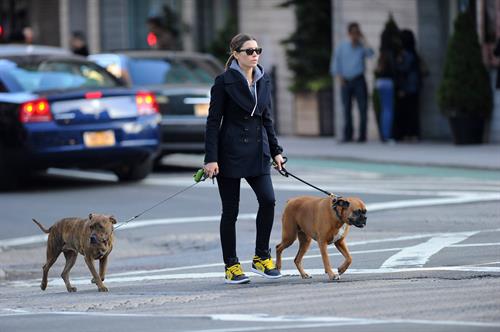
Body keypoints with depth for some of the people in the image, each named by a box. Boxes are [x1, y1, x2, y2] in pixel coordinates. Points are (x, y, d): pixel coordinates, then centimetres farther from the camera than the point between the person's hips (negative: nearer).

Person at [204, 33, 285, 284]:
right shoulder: (224, 81, -7)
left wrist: (275, 150, 14)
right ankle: (231, 265, 10)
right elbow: (213, 121, -8)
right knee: (230, 210, 1)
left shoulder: (264, 81, 9)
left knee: (268, 200, -11)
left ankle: (261, 257, 4)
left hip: (257, 151, 5)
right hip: (230, 152, -5)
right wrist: (211, 158, -13)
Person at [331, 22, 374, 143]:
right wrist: (339, 77, 0)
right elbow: (336, 62, 12)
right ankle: (347, 135, 7)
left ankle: (362, 135, -6)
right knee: (347, 109, 2)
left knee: (363, 107, -8)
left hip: (359, 80, -1)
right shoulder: (342, 46, 9)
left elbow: (370, 54, -15)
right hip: (345, 81, 1)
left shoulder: (362, 47, 6)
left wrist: (363, 40, -8)